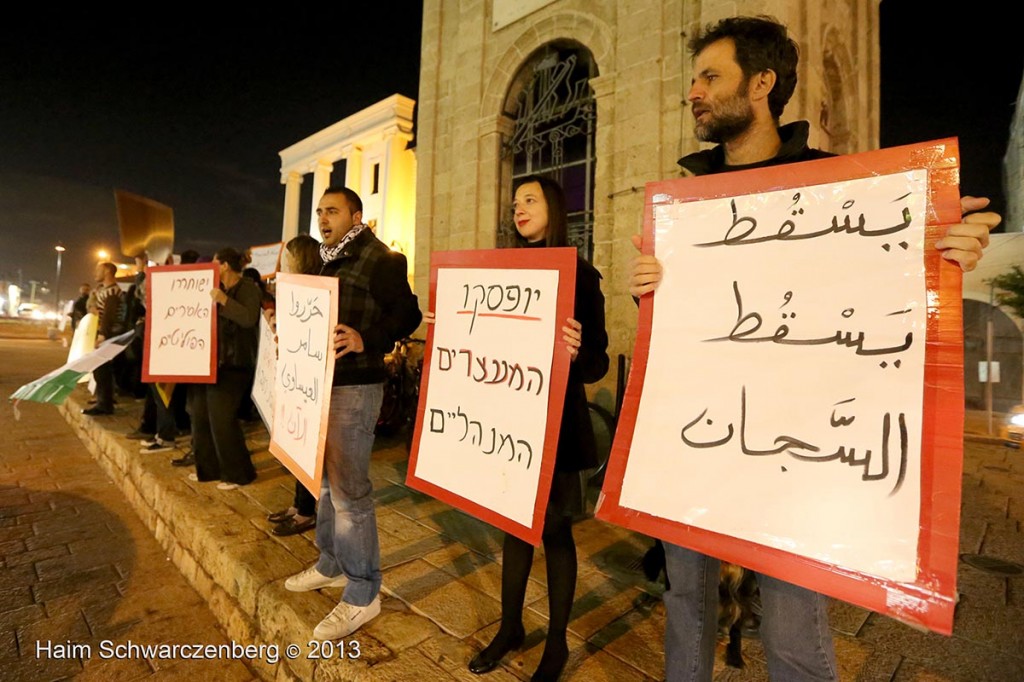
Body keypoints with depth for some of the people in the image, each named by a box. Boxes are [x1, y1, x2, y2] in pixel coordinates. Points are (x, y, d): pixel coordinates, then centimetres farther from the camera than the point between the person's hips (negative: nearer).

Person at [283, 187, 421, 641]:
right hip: (322, 382, 10)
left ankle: (363, 594, 10)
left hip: (354, 387, -9)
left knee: (349, 491, -5)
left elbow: (408, 314, -16)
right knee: (327, 481, 19)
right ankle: (332, 565, 37)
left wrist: (366, 340, -30)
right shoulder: (330, 262, 18)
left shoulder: (380, 259, -10)